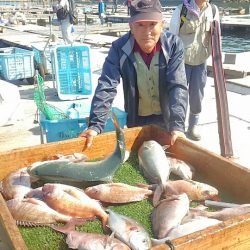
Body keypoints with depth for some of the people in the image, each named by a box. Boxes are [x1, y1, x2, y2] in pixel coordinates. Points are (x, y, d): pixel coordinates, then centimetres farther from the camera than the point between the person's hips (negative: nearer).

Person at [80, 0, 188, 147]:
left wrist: (177, 125, -35)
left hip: (166, 117, 0)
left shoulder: (174, 45, -20)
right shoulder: (119, 48, -20)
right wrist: (95, 125, -37)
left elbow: (178, 86, -24)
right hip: (136, 118, 1)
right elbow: (106, 87, -26)